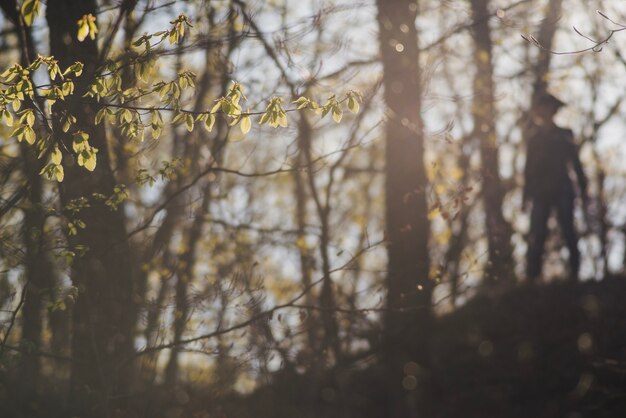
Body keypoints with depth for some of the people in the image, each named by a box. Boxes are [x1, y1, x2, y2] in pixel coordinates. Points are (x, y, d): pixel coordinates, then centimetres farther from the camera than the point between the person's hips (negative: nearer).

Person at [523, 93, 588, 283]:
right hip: (541, 192, 1)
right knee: (537, 234, -8)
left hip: (562, 190, -1)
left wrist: (583, 189, 0)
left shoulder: (564, 135, 10)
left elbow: (576, 163, 8)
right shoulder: (534, 137, 16)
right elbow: (529, 167, 15)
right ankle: (532, 276, -10)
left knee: (568, 231, -5)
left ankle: (574, 272, 2)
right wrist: (527, 194, 9)